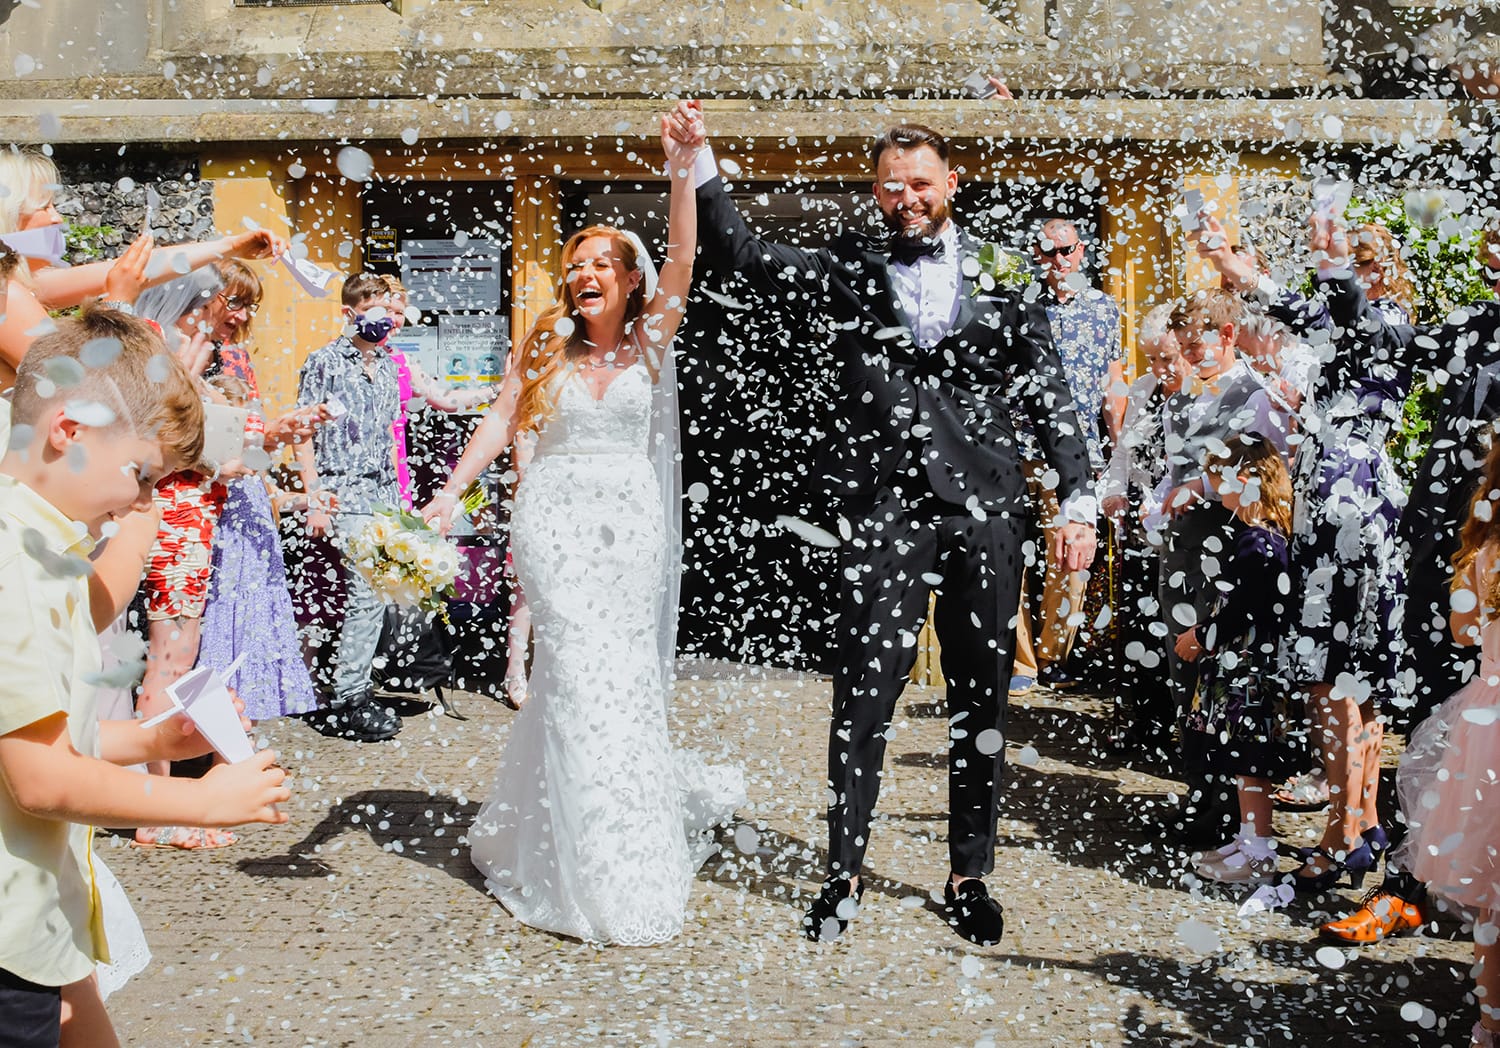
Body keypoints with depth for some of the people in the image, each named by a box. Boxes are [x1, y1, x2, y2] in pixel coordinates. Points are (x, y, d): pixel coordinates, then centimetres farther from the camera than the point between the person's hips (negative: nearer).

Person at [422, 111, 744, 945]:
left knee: (621, 677, 4)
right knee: (584, 673, -7)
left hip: (631, 521, 1)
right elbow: (501, 421, 1)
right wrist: (450, 493, -11)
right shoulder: (544, 349, 7)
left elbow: (683, 261, -8)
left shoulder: (651, 340, 5)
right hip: (557, 516, -1)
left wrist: (683, 175, -20)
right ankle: (609, 874, 2)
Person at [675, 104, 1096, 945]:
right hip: (888, 508, 0)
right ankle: (845, 872, 15)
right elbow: (748, 256, 4)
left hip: (986, 511, 1)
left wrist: (1079, 502, 1)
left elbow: (1052, 396, 7)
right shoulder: (852, 270, 10)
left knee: (983, 703, 8)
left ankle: (970, 876, 22)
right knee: (864, 697, 0)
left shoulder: (1001, 274, 8)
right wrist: (703, 167, -6)